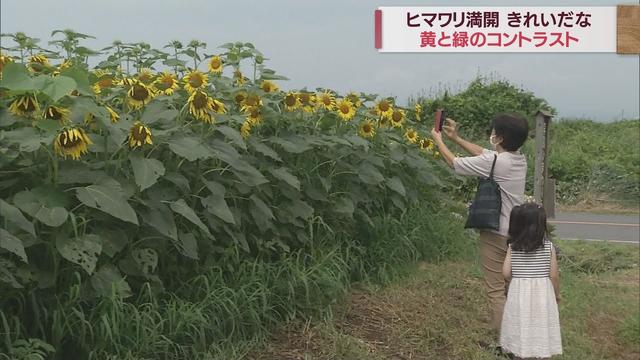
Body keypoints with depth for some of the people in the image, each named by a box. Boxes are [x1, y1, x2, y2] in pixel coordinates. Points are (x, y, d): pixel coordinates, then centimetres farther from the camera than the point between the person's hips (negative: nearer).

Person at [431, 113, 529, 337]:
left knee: (496, 290, 0)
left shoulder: (494, 162, -19)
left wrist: (438, 140, 9)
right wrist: (456, 138, 22)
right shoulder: (519, 159, 5)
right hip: (515, 233, 8)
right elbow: (482, 153, 19)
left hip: (496, 234, -8)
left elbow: (454, 163, -7)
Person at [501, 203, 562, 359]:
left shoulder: (512, 247, -6)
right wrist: (557, 294, 12)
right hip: (542, 293, -1)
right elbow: (554, 275, -5)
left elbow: (506, 273, -6)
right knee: (542, 330, 9)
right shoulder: (548, 246, -9)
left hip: (519, 293, 1)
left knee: (520, 330, 11)